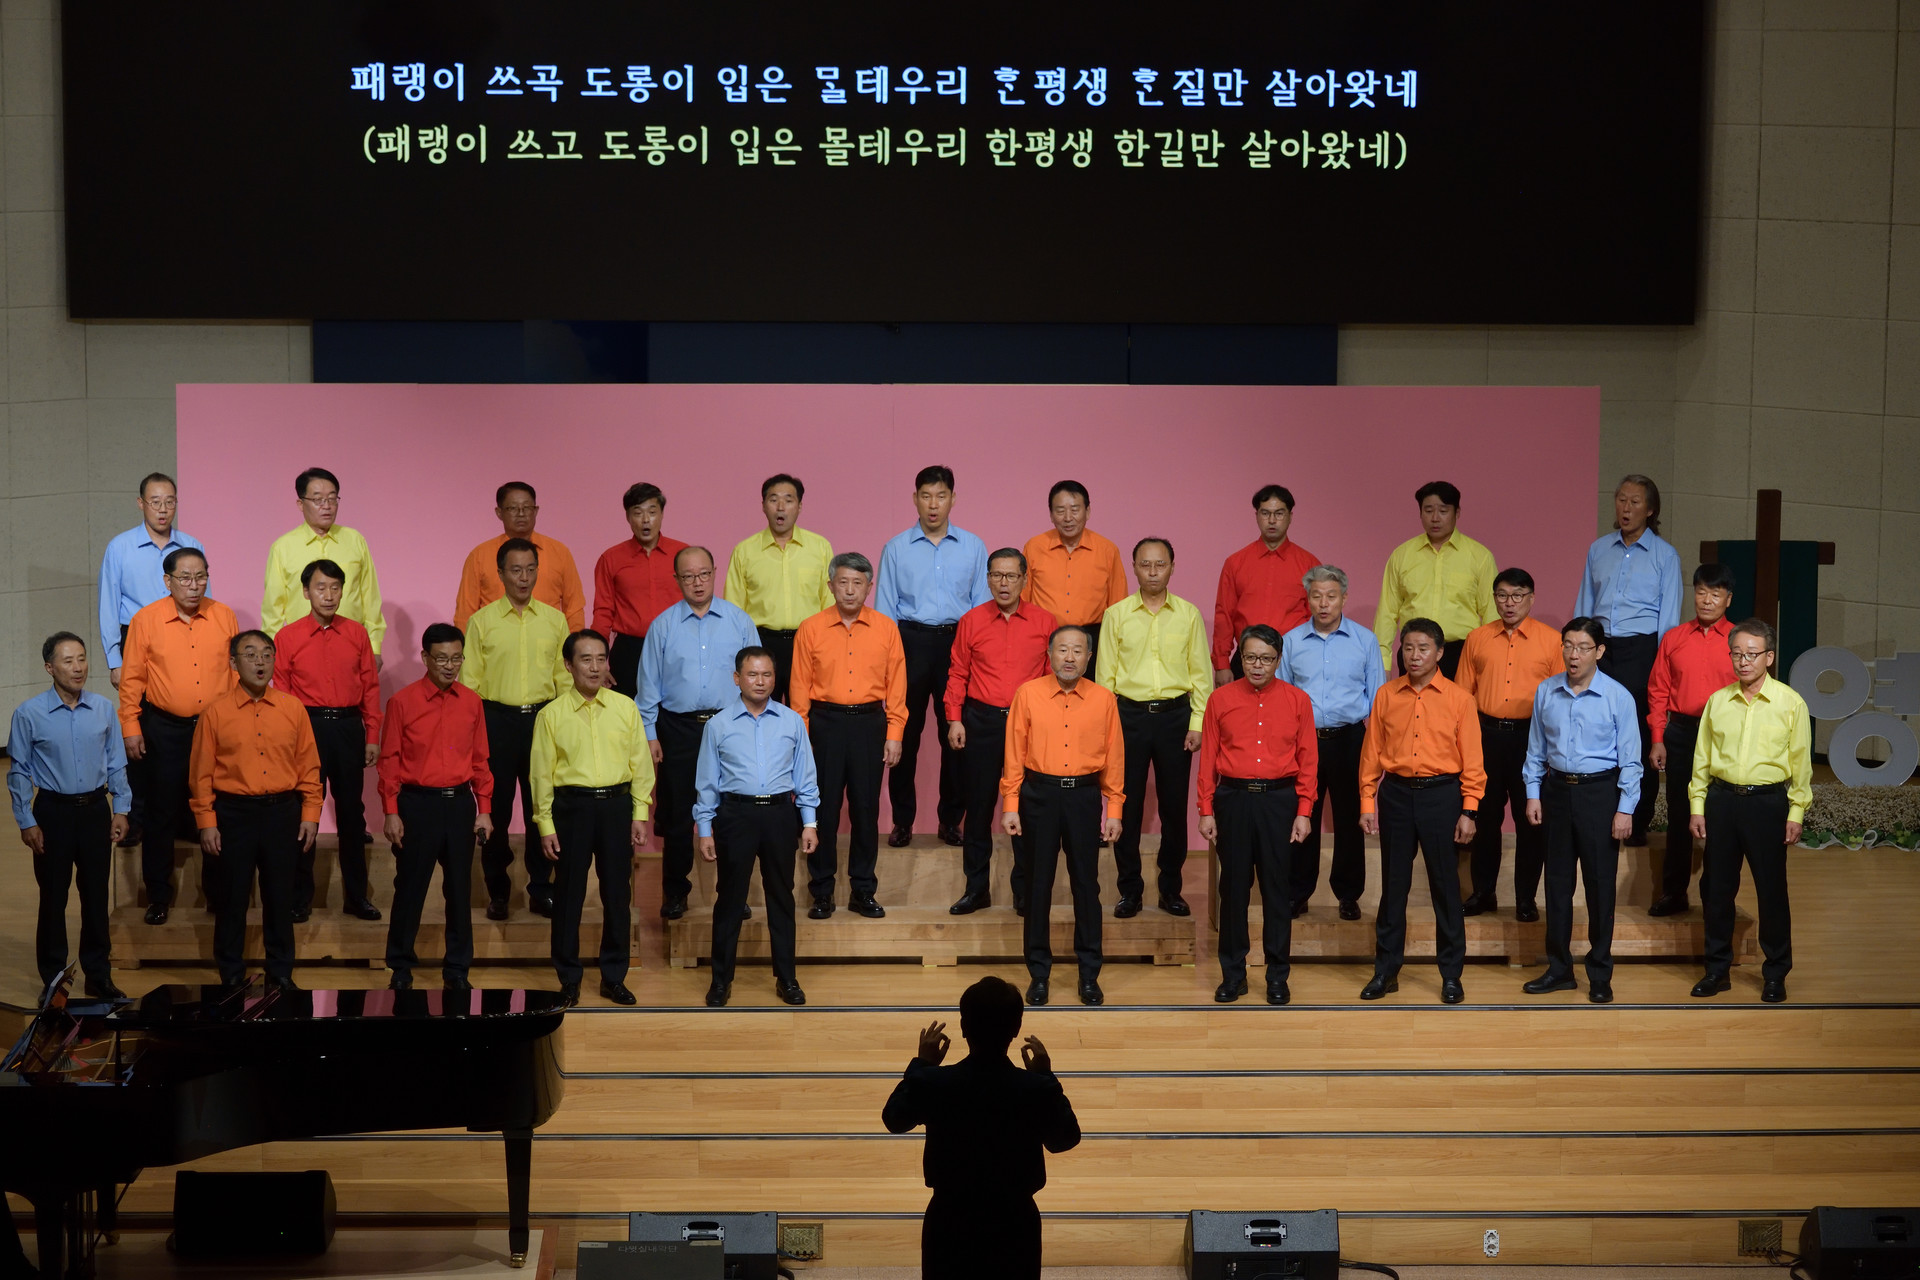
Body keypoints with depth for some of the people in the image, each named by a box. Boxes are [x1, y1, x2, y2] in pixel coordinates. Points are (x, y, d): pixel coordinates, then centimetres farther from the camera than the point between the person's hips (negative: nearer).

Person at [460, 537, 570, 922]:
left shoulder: (554, 620, 7)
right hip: (496, 720, -1)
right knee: (497, 807, 3)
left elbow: (564, 677, 10)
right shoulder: (482, 621, 2)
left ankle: (541, 890, 14)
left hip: (543, 718, 1)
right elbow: (469, 681, 3)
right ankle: (497, 890, 15)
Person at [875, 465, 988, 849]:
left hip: (959, 641, 0)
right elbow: (885, 607, 7)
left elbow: (983, 603, 8)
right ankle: (902, 820, 10)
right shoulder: (896, 549, 7)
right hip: (910, 641, 0)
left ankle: (951, 819, 11)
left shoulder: (973, 547, 8)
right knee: (905, 733, 1)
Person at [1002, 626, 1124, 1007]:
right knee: (1038, 883, 5)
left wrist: (1114, 811, 2)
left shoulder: (1104, 700, 1)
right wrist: (1010, 806, -3)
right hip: (1039, 794, 0)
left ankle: (1089, 973, 15)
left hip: (1085, 795, 1)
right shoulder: (1028, 694, -1)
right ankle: (1039, 972, 16)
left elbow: (1114, 758, 4)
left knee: (1086, 883, 5)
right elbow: (1014, 753, 0)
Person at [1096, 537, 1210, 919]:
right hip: (1129, 715, 0)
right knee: (1127, 804, 1)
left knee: (1174, 804, 3)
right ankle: (1130, 890, 11)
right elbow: (1104, 674, 5)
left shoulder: (1189, 615, 4)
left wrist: (1197, 723, -1)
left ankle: (1170, 887, 16)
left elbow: (1201, 673, 6)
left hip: (1175, 715, 0)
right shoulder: (1116, 615, 4)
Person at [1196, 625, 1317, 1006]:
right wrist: (1206, 811, -1)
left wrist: (1304, 812, -2)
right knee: (1233, 887, 5)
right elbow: (1208, 757, 3)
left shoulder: (1298, 701, 3)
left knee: (1277, 888, 3)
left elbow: (1308, 759, 3)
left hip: (1279, 800, 0)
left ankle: (1277, 976, 13)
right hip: (1233, 799, 0)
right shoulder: (1221, 700, 3)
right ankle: (1233, 973, 15)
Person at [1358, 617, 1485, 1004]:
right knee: (1393, 885, 8)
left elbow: (1471, 760, -1)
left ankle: (1451, 975, 13)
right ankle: (1386, 971, 16)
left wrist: (1468, 812, -5)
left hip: (1441, 794, -2)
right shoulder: (1387, 696, 4)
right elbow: (1371, 752, 6)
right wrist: (1367, 803, 2)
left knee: (1445, 886, 4)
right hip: (1395, 794, 2)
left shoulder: (1458, 699, -2)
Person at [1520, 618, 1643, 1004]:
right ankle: (1559, 968, 21)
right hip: (1557, 789, 3)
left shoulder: (1618, 697, -8)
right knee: (1558, 881, 10)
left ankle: (1600, 975, 13)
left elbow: (1630, 759, -5)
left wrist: (1625, 809, -9)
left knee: (1600, 883, 2)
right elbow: (1536, 749, 11)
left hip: (1600, 791, -3)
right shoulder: (1546, 692, 3)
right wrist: (1533, 794, 6)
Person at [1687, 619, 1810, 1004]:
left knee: (1771, 890, 2)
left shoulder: (1790, 703, -2)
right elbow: (1702, 758, 10)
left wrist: (1795, 813, -3)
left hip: (1767, 802, -3)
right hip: (1721, 799, 3)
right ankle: (1717, 969, 19)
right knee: (1716, 887, 7)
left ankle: (1775, 974, 14)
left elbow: (1801, 762, 0)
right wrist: (1697, 806, 6)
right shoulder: (1717, 702, 6)